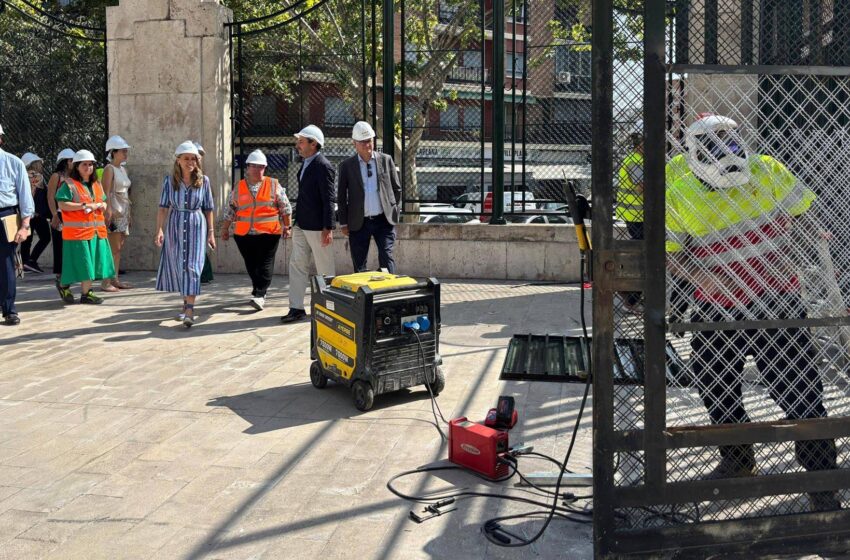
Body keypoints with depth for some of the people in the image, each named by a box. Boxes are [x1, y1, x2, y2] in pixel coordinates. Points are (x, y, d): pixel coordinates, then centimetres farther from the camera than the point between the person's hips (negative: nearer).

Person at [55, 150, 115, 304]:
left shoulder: (96, 184, 17)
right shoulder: (69, 184, -5)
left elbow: (103, 202, 24)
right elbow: (62, 205, -13)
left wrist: (101, 205, -1)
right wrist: (84, 206, -18)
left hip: (96, 230, 7)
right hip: (77, 231, -7)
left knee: (92, 262, 8)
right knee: (83, 263, -4)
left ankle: (86, 291, 18)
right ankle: (86, 293, 2)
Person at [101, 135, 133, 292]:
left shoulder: (122, 169, 16)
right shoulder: (109, 169, -8)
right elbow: (106, 192, -16)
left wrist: (128, 213, 17)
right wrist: (109, 211, -23)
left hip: (123, 213, 8)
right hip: (114, 212, -8)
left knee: (119, 249, 9)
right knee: (114, 248, -10)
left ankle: (115, 279, 13)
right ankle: (106, 282, -8)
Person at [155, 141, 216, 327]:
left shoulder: (203, 180, -1)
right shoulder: (169, 181, 0)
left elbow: (208, 209, 3)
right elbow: (163, 207, -2)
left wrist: (211, 232, 2)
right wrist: (159, 230, -11)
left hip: (196, 227, -2)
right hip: (175, 227, 2)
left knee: (192, 266, -10)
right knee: (178, 267, 8)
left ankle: (190, 311, -15)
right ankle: (186, 303, 26)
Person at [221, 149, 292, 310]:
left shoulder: (274, 185, 2)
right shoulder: (238, 188, 9)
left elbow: (285, 208, 4)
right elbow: (230, 211, 15)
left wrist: (286, 226, 0)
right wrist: (225, 229, 16)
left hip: (269, 232, -3)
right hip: (244, 234, 3)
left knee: (265, 264, -8)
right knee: (251, 265, 9)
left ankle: (259, 295, -10)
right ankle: (259, 291, 22)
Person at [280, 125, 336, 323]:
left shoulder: (323, 166, -15)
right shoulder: (305, 163, 11)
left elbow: (329, 199, -18)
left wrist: (328, 228, -20)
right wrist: (296, 220, 19)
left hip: (317, 227, -9)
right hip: (301, 225, 9)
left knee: (325, 269, 4)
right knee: (297, 265, 6)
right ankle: (296, 308, 10)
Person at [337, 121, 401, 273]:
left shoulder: (386, 160, 4)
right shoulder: (346, 166, 2)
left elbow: (397, 188, 11)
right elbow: (341, 196, 4)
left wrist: (391, 210, 6)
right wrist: (343, 223, 2)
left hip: (384, 220, 0)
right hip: (358, 222, 0)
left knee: (386, 257, -10)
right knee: (359, 265, 5)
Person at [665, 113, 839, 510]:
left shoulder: (766, 171, -6)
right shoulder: (677, 193, -8)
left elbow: (799, 215, 7)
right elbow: (670, 254, -5)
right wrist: (702, 275, -20)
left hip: (776, 300, -1)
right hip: (715, 308, 2)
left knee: (798, 387, -3)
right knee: (715, 388, 14)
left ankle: (821, 478, 11)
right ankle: (737, 461, 38)